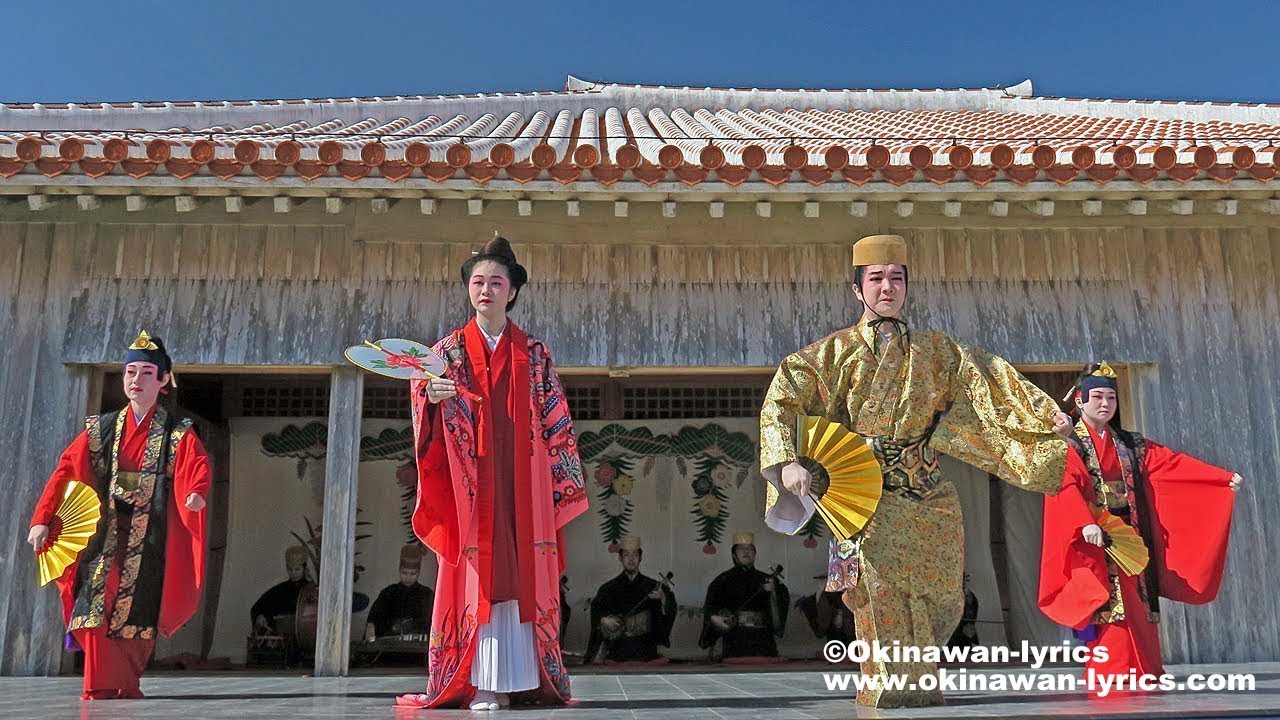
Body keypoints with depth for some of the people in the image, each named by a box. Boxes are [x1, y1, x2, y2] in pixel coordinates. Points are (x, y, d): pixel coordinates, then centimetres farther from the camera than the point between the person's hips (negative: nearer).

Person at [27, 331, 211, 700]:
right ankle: (100, 687, -1)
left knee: (136, 612, 0)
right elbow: (64, 472, 7)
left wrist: (196, 493, -37)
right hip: (105, 534, 2)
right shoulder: (100, 430, 10)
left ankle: (127, 686, 15)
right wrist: (41, 519, -4)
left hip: (149, 538, -1)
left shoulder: (178, 434, 3)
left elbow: (198, 465, -14)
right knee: (96, 603, -9)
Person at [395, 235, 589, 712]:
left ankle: (527, 678, 0)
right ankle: (485, 684, -4)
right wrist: (431, 395, -22)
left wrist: (561, 484, 3)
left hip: (522, 483, 1)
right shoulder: (448, 350, 11)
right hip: (471, 482, 0)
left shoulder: (534, 354, 11)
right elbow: (423, 397, 2)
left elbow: (556, 422, 10)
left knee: (523, 576, -3)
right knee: (478, 575, -6)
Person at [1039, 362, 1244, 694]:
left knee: (1138, 615, 3)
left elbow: (1173, 463, 8)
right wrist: (1085, 523, -31)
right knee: (1112, 616, -13)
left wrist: (1226, 478, -2)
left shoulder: (1130, 445, 17)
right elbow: (1066, 486, -16)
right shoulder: (1068, 445, -1)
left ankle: (1142, 680, 7)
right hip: (1095, 542, -6)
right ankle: (1113, 682, -13)